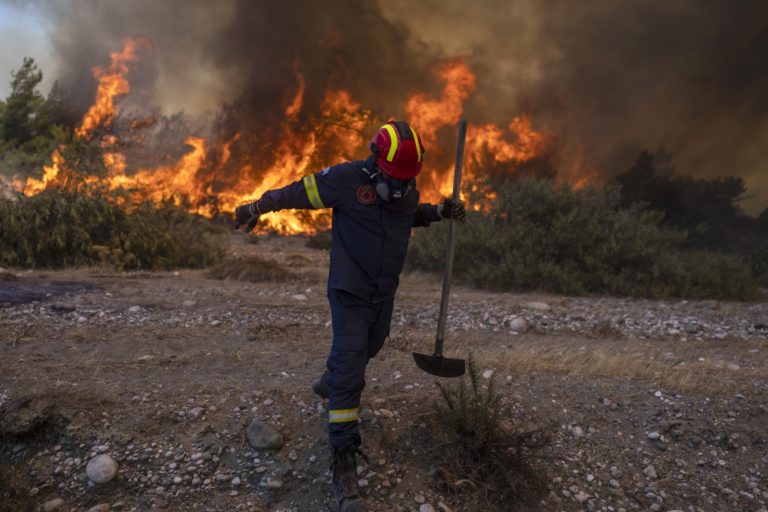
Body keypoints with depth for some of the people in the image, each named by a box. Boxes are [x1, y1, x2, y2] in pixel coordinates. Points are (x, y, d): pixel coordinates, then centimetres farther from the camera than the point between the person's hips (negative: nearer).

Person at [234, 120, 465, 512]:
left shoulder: (407, 188, -1)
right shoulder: (346, 179, -19)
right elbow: (295, 193, -8)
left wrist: (441, 211, 3)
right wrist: (256, 207, 0)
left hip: (385, 293, 7)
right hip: (349, 292, -7)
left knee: (367, 349, 28)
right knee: (349, 371, -13)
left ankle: (331, 384, 60)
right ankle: (344, 465, -8)